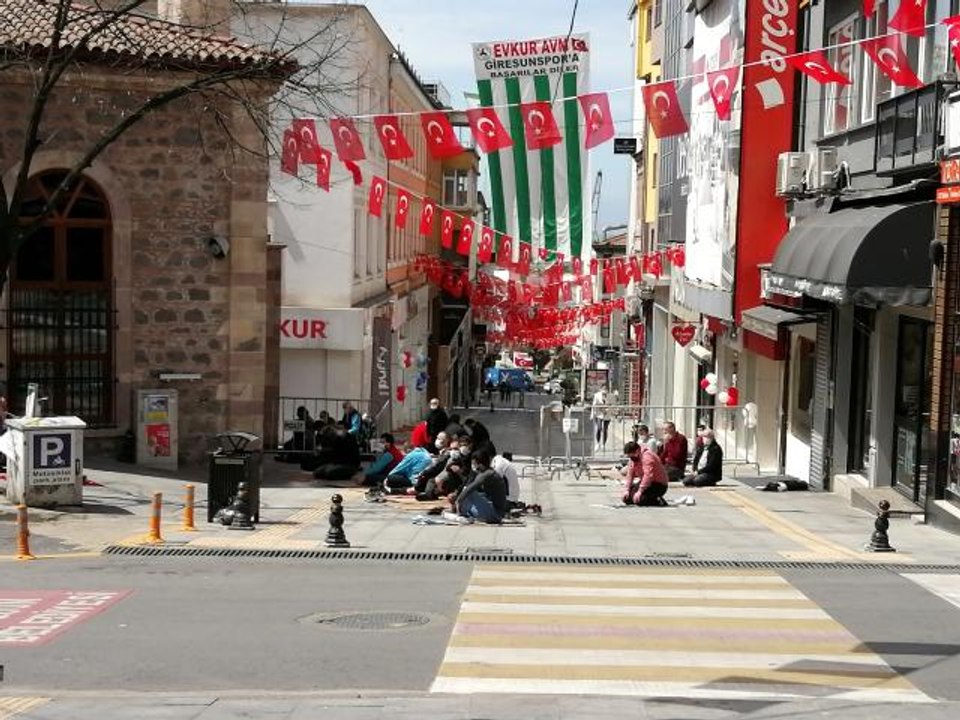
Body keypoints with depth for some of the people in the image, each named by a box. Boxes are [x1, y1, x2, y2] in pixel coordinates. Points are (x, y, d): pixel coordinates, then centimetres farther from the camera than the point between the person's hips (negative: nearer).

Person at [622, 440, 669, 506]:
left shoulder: (647, 456, -25)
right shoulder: (634, 457, 4)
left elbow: (648, 475, -33)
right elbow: (630, 473, 7)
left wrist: (640, 491, -36)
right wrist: (627, 490, -1)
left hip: (659, 485, -10)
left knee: (638, 500, -29)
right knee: (626, 499, 3)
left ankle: (658, 501, -5)